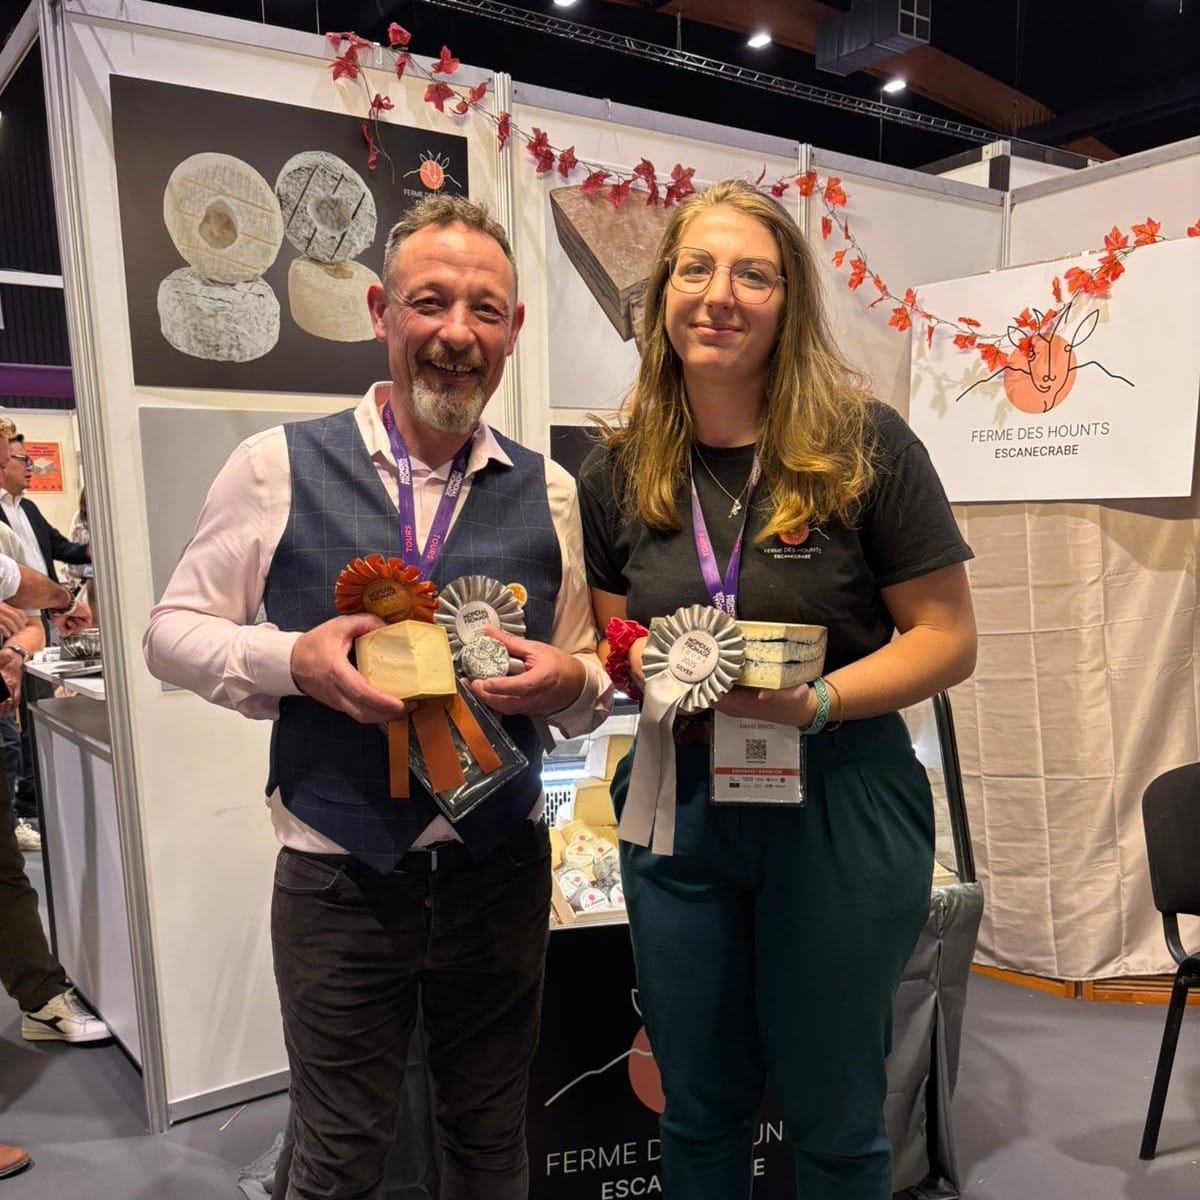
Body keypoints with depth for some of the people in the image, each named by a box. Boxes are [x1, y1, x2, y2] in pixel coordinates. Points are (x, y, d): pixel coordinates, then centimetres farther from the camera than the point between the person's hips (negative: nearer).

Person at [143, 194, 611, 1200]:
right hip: (339, 879, -2)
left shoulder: (550, 492, 2)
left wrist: (569, 679, -15)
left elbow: (592, 686, 8)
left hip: (501, 872, 3)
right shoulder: (277, 467, -5)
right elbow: (174, 630, 0)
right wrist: (291, 660, -19)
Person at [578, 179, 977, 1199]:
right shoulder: (620, 469, 1)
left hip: (841, 807, -2)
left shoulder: (862, 445, -9)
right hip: (678, 806, 3)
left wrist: (813, 703, -23)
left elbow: (947, 638, -7)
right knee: (699, 1111, 20)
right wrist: (637, 665, -13)